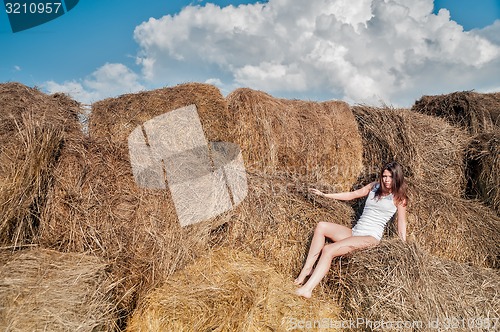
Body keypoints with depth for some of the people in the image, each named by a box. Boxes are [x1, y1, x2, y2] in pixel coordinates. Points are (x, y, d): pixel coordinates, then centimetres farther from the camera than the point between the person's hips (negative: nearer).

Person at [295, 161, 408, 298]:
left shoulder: (399, 197, 1)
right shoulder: (374, 187, 15)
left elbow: (401, 225, 3)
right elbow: (352, 195, 20)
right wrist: (324, 195, 18)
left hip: (371, 237, -6)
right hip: (354, 232, 7)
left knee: (328, 250, -26)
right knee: (321, 226, -14)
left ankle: (307, 289, -26)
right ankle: (307, 269, -16)